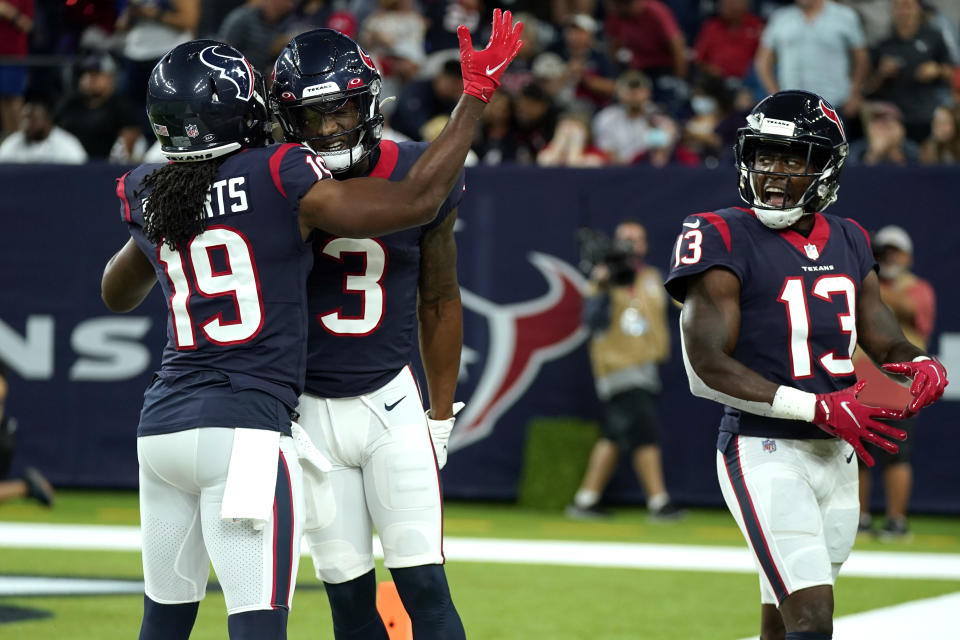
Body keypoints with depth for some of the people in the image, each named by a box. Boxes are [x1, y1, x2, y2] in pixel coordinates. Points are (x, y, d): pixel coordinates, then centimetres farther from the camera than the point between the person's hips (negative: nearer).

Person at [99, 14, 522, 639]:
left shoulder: (149, 195, 9)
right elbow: (416, 201, -9)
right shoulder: (278, 178, -9)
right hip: (245, 426, -7)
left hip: (162, 424, 7)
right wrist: (477, 94, -1)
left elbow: (118, 292, 29)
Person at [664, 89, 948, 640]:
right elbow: (706, 370, -16)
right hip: (765, 452, -7)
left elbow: (885, 341, 16)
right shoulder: (724, 240, -9)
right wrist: (820, 408, -23)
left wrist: (924, 367, -10)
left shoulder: (848, 241, 12)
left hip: (838, 456, 7)